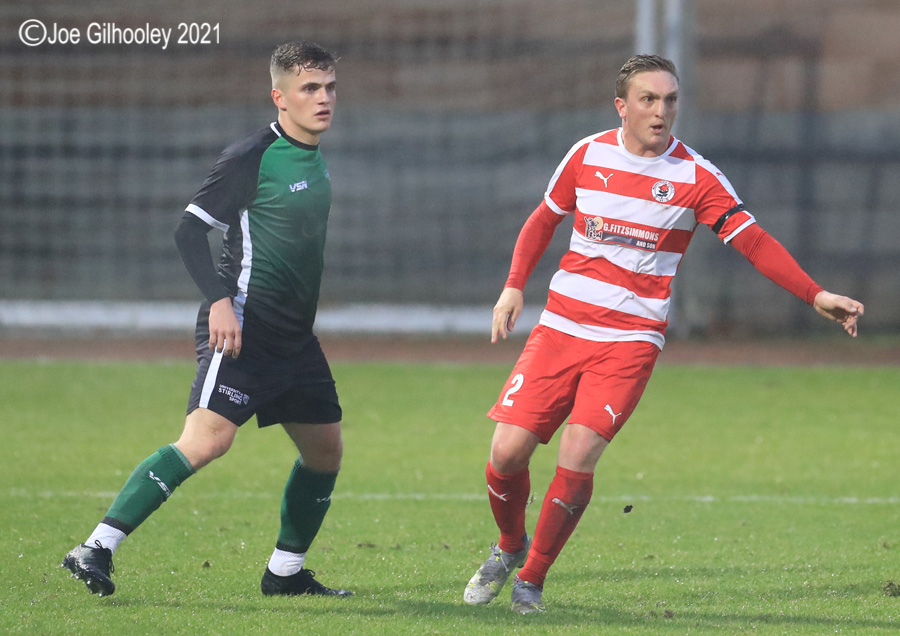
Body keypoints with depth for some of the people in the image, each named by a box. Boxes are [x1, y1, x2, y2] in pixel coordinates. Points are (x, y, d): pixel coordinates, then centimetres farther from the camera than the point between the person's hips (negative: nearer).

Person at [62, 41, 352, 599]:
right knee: (209, 438, -22)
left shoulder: (318, 164, 15)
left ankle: (286, 573, 25)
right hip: (242, 328, -9)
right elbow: (190, 231, -12)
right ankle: (98, 549, -23)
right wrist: (221, 300, -23)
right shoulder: (251, 159, -11)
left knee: (326, 448, 11)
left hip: (293, 337, 9)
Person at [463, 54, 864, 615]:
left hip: (630, 341, -2)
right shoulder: (588, 155, 3)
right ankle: (509, 546, 26)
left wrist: (817, 296, -20)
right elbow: (544, 220, 18)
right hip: (561, 329, 2)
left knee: (577, 457, -18)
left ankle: (533, 578, 2)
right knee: (508, 451, -6)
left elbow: (755, 242, -9)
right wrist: (515, 286, 7)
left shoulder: (696, 178, -5)